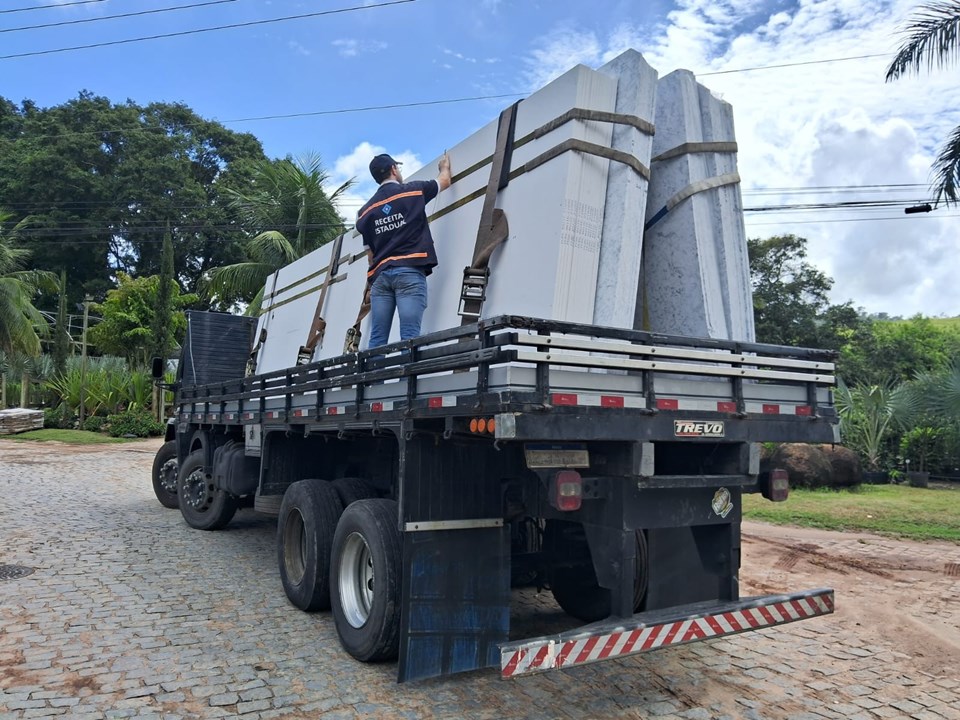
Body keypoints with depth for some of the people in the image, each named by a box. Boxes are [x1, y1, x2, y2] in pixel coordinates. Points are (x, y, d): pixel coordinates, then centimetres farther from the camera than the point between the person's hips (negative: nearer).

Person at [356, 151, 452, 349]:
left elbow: (370, 253, 17)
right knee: (409, 337, -11)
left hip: (380, 275, 4)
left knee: (377, 340, 0)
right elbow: (445, 181, 27)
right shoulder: (413, 191, 8)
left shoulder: (366, 210, 17)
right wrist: (445, 165, 49)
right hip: (409, 271, -4)